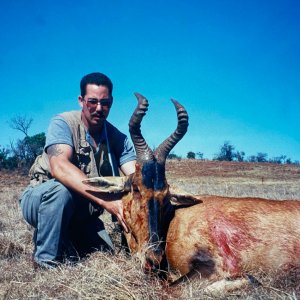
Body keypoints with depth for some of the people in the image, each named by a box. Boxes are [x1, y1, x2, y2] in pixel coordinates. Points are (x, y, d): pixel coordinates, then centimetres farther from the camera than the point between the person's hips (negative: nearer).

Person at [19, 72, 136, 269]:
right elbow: (59, 167, -37)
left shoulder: (119, 139, -7)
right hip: (39, 200, -4)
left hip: (80, 215, 5)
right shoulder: (63, 123, -20)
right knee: (61, 188, -35)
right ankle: (46, 261, -16)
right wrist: (104, 199, -47)